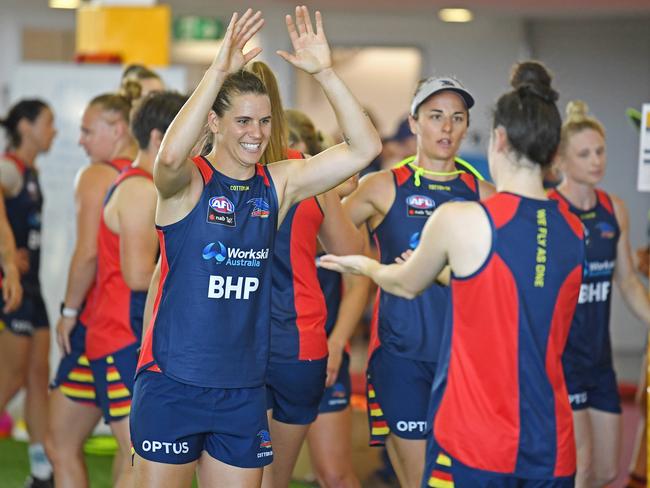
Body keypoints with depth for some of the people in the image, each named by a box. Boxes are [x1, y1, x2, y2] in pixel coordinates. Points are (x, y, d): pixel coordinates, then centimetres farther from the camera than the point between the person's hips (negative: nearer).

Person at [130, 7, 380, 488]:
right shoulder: (187, 183, -8)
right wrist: (218, 71, -35)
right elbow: (171, 155, -33)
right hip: (172, 382, -4)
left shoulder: (279, 183, 4)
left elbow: (365, 148, -3)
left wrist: (324, 72, -13)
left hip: (244, 388, 4)